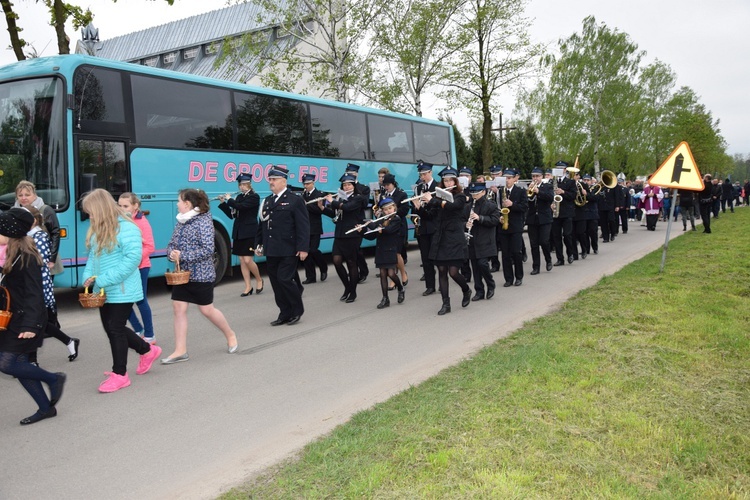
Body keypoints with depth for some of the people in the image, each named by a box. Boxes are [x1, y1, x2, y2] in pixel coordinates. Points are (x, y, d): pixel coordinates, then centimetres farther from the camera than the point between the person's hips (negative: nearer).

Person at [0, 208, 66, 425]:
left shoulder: (27, 259, -17)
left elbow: (34, 294, -21)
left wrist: (30, 325, -25)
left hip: (26, 320, -9)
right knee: (17, 365, 9)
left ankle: (54, 379, 7)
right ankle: (45, 408, 17)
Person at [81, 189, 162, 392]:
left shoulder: (126, 228, -17)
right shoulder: (97, 230, 9)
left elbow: (132, 258, -24)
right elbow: (92, 257, 15)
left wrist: (103, 279, -24)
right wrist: (88, 277, -4)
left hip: (122, 291, -9)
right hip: (105, 291, 9)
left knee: (116, 330, -1)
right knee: (111, 329, 16)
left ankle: (119, 374, 14)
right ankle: (148, 351, 35)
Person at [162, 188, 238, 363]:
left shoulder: (204, 221, -13)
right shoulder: (181, 222, 8)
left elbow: (208, 249, -20)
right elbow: (171, 244, 14)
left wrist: (183, 255, -20)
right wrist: (171, 253, -9)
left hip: (201, 275, -7)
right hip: (182, 274, 7)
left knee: (207, 310, 4)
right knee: (179, 308, 2)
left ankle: (230, 335, 27)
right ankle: (180, 351, 9)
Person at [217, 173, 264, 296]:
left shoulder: (254, 197, -7)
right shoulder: (239, 197, 13)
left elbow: (241, 207, -22)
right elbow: (232, 215, 12)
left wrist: (229, 199, -7)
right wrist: (223, 203, 3)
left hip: (249, 233, -7)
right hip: (238, 232, 7)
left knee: (248, 260, -10)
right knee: (242, 260, 5)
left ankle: (259, 280, 14)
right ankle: (248, 287, 11)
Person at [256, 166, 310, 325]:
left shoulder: (295, 200, -5)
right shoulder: (267, 201, 15)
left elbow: (303, 226, -11)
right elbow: (262, 224, 18)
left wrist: (303, 248, -16)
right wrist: (259, 244, 13)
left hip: (288, 251, -7)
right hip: (271, 251, 7)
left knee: (284, 279, -10)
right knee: (276, 282, 7)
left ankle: (297, 310, 10)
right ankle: (285, 314, 18)